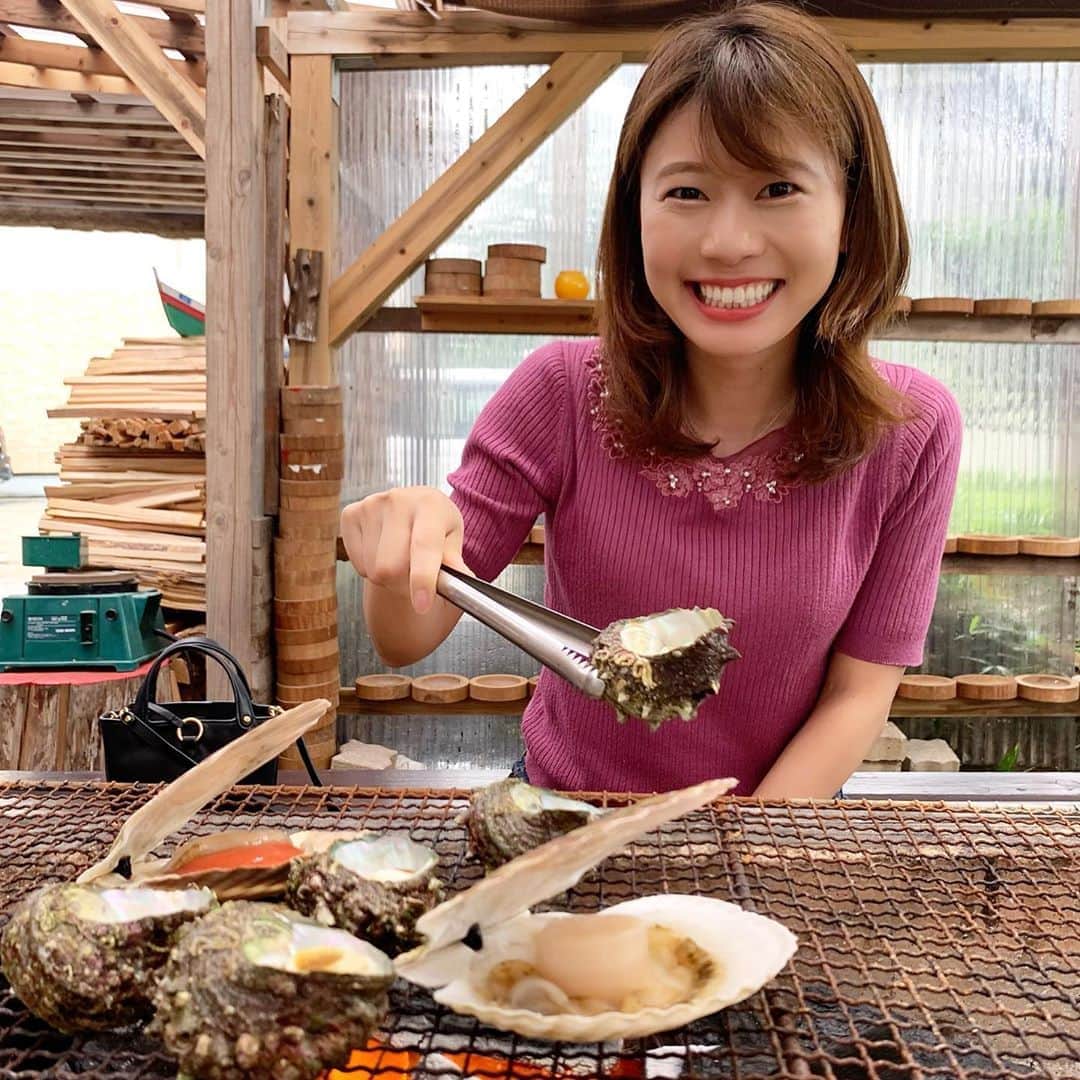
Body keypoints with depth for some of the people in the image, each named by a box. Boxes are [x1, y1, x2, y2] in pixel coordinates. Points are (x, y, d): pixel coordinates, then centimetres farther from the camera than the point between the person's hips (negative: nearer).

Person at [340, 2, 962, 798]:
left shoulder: (911, 433, -13)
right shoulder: (562, 394, -15)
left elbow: (859, 692, -6)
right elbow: (408, 642, -11)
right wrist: (400, 558, -32)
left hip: (780, 817, 2)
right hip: (565, 810, -1)